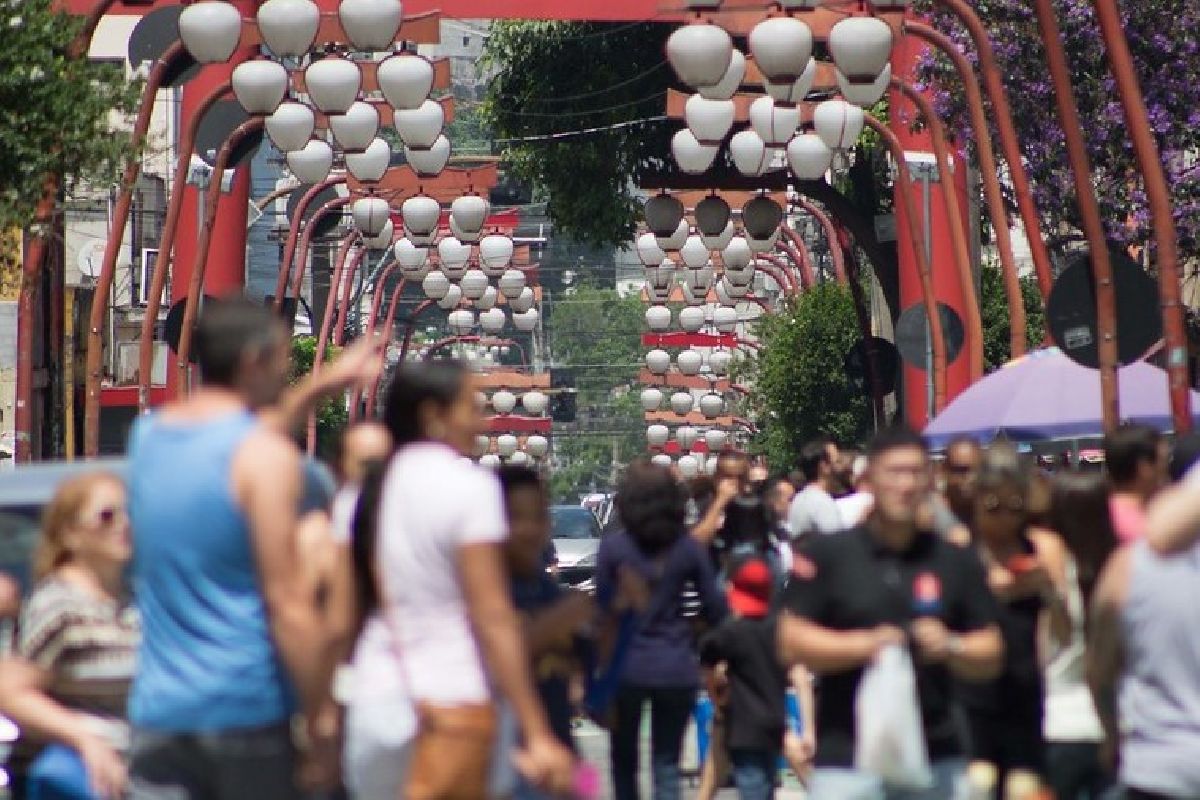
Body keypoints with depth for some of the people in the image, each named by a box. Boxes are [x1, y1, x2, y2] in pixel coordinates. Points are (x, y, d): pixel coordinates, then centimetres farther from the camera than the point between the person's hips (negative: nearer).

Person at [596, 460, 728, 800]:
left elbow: (603, 607, -5)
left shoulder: (612, 547, -7)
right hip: (676, 669, 1)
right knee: (667, 767, 5)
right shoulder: (689, 548, -2)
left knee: (624, 762, 16)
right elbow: (715, 608, 0)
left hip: (626, 668, -1)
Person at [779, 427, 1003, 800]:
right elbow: (791, 642, -3)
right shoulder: (826, 556, 1)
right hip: (846, 760, -3)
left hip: (937, 760, 3)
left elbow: (991, 657, 11)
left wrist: (951, 646, -10)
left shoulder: (957, 562, 8)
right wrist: (864, 645, -15)